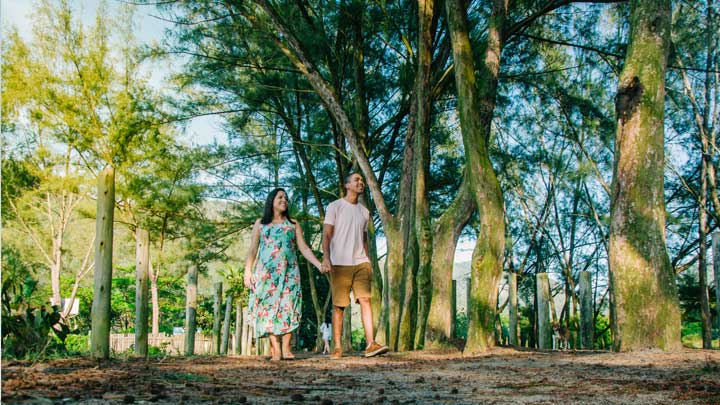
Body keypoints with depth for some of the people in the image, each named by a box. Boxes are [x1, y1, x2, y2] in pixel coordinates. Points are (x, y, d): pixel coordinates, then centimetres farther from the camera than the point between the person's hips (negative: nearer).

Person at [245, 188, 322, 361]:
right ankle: (276, 349, -11)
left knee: (288, 306, -10)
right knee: (269, 306, -9)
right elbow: (252, 250, 9)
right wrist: (248, 271, -3)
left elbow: (304, 248, 8)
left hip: (289, 271, 1)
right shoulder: (260, 223, 14)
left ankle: (286, 348, -12)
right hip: (266, 272, 0)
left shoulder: (293, 224, 16)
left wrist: (319, 264, -4)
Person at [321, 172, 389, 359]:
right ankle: (337, 347, 6)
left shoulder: (364, 212, 17)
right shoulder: (335, 207, 1)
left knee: (365, 299, -11)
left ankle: (370, 344, -17)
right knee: (338, 305, 0)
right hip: (339, 263, -4)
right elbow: (326, 235, -6)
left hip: (360, 263, 4)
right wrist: (326, 258, -18)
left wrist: (368, 262, 14)